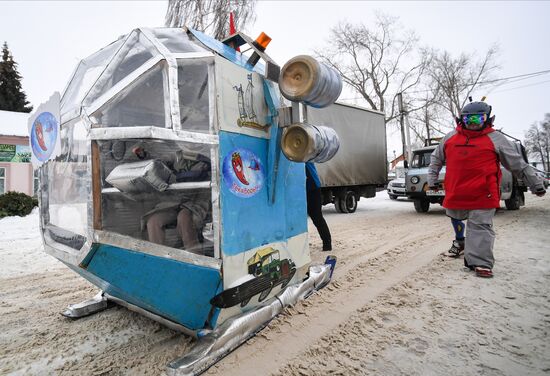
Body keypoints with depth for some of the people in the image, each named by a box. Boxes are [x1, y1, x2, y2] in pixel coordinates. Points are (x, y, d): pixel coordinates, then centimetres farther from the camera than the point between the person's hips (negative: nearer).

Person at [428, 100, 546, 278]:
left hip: (483, 195, -3)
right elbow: (436, 159, 20)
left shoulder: (496, 139, 2)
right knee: (457, 223, 18)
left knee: (480, 226, -3)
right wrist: (432, 178, 17)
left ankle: (481, 263, 2)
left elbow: (518, 164, 8)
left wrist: (535, 184, 12)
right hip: (455, 194, 4)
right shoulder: (450, 137, 9)